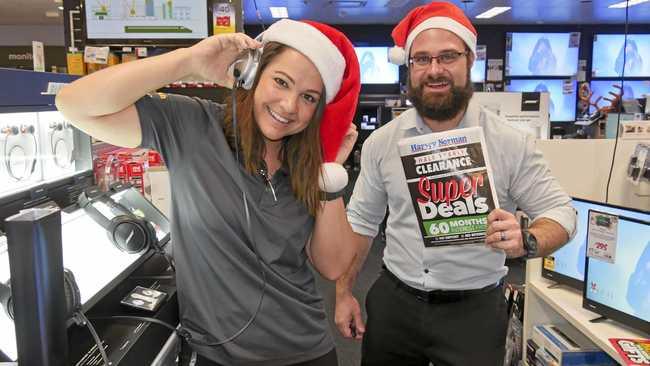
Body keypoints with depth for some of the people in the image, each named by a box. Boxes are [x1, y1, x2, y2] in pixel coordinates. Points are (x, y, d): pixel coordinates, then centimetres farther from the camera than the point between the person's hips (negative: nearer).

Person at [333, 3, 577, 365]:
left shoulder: (511, 143, -11)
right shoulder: (381, 142, -3)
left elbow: (560, 210, -6)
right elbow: (361, 220, 5)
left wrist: (526, 241, -28)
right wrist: (344, 292, 5)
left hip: (475, 309, -2)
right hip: (392, 302, 3)